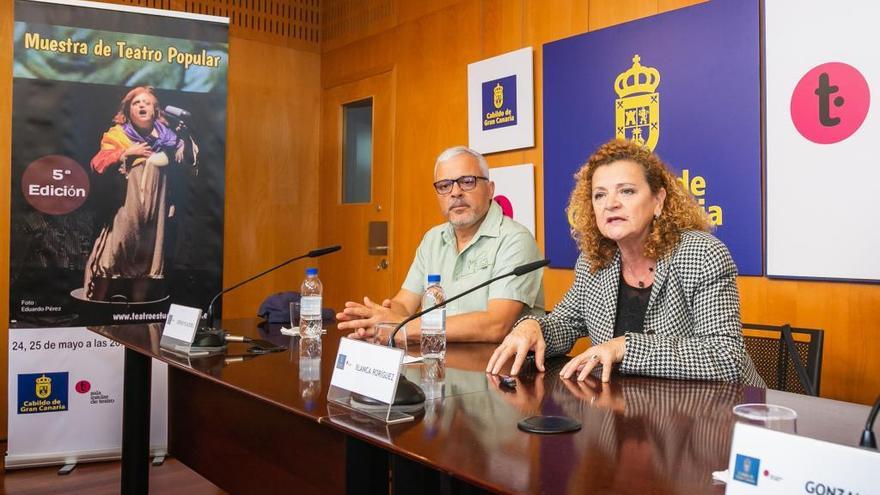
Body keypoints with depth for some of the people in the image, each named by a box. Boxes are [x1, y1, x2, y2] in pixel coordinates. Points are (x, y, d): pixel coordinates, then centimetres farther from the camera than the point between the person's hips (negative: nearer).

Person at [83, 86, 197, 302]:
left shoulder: (166, 137, 7)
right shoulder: (117, 135, 2)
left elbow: (189, 160, -1)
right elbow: (98, 165, -7)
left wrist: (185, 136, -14)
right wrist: (127, 153, -15)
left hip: (154, 212, 3)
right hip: (123, 209, -3)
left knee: (146, 258, 11)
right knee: (112, 257, -1)